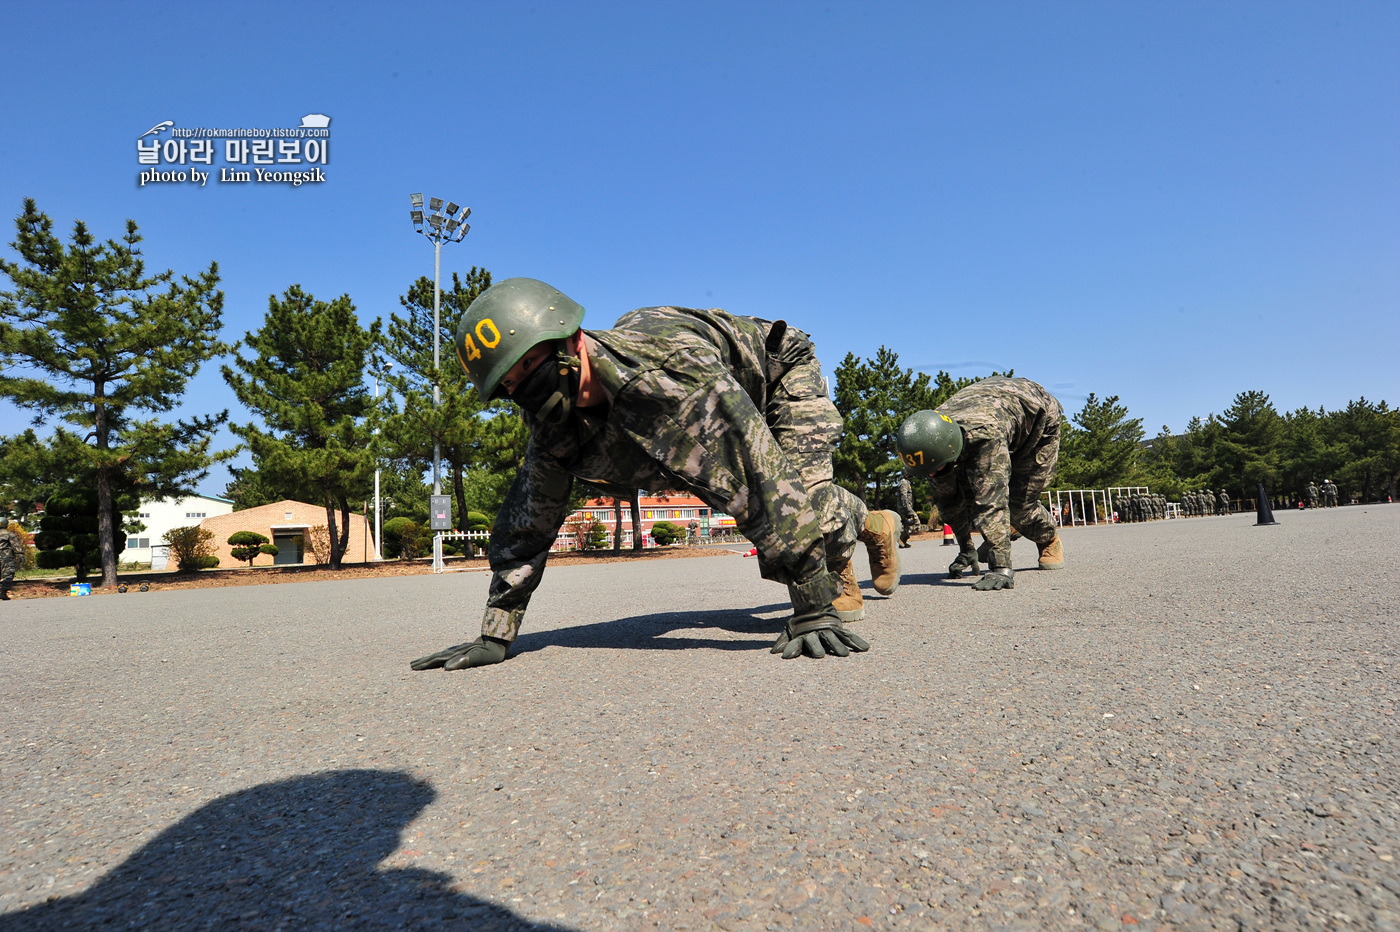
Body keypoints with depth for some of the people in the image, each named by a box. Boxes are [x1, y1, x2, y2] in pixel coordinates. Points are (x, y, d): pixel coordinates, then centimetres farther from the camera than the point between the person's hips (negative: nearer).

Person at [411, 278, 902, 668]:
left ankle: (834, 591, 8)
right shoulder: (554, 424, -21)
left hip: (779, 370, -6)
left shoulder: (669, 366, -46)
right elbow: (525, 526, -13)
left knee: (795, 480, -24)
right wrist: (494, 637, -14)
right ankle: (869, 524, 27)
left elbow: (760, 476, -50)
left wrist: (814, 606, -48)